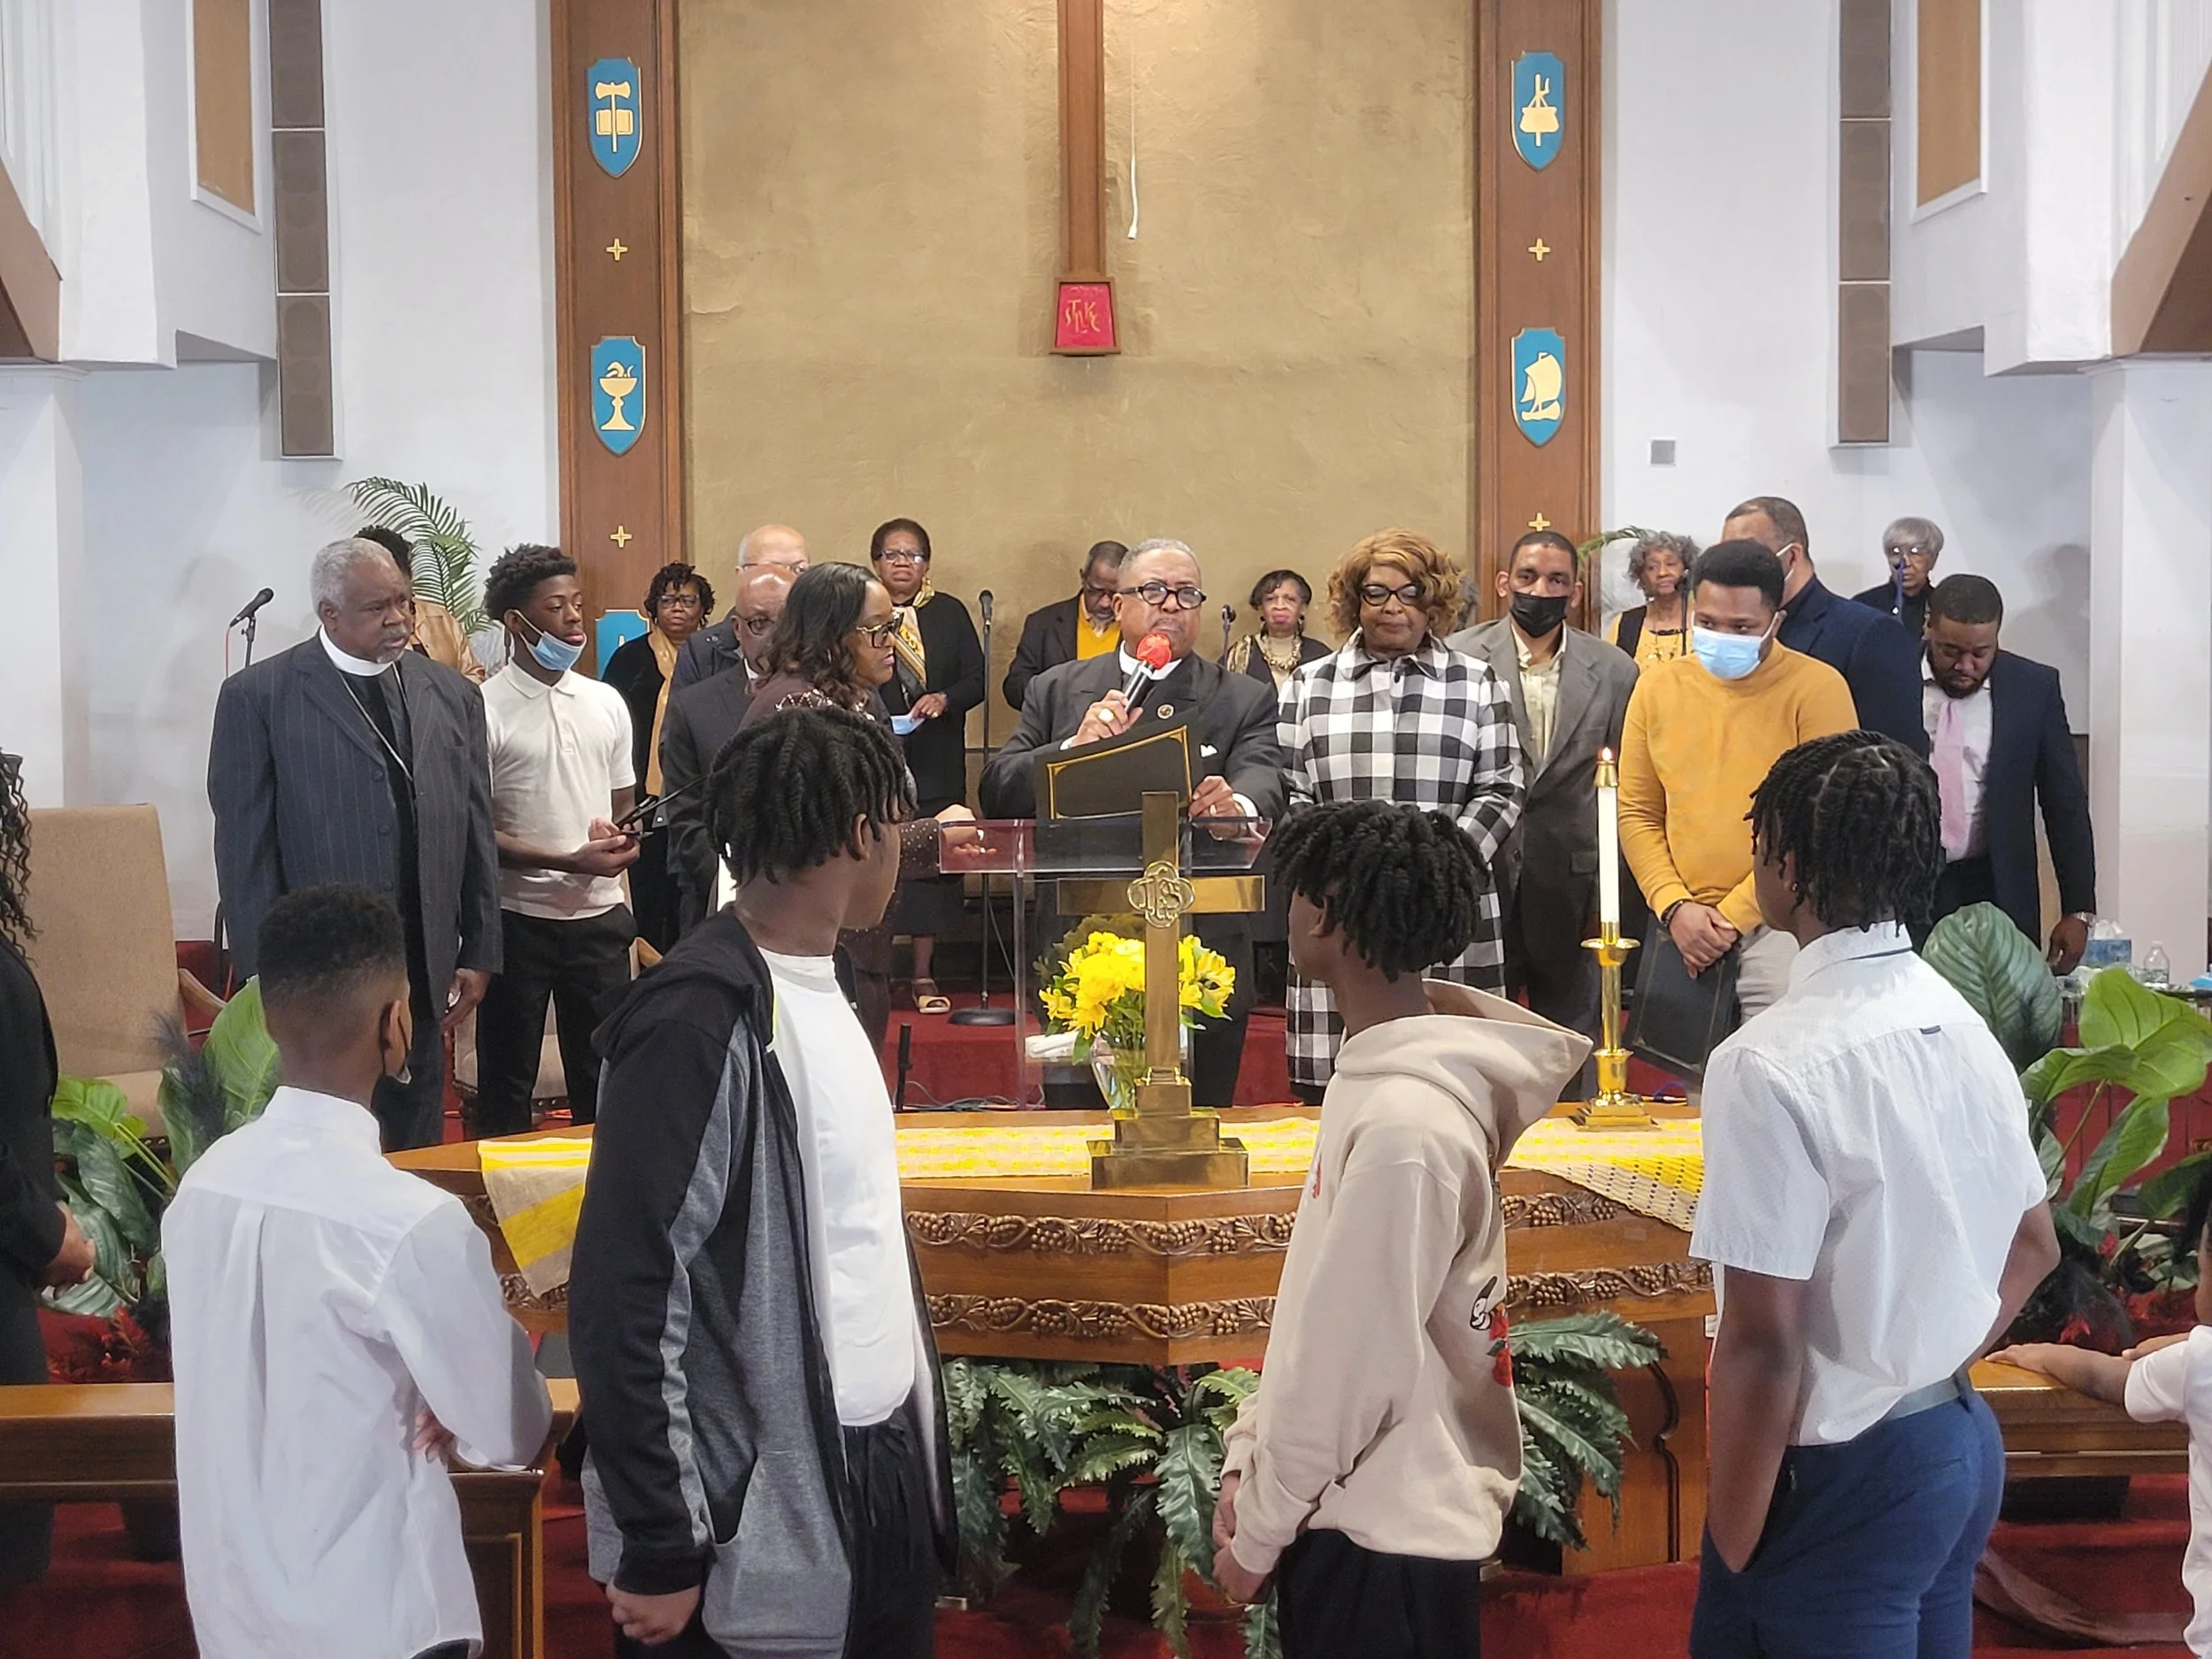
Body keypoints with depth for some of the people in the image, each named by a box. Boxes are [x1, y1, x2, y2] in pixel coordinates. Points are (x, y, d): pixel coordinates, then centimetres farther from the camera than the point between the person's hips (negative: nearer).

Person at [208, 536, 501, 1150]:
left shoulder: (452, 695, 10)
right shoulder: (258, 698, -3)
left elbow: (478, 837, 13)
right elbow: (245, 851, -5)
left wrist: (479, 955, 9)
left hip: (424, 978, 4)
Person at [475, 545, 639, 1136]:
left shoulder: (605, 702, 8)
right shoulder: (484, 710, -9)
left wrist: (621, 837, -7)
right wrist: (570, 861, -19)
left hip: (599, 916, 5)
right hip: (517, 917, -4)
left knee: (602, 1076, 11)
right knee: (507, 1085, 7)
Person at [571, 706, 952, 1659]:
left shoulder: (819, 987, 9)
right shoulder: (701, 1020, -19)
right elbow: (622, 1294, -20)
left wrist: (908, 1455, 12)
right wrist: (658, 1548, -18)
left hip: (882, 1480, 8)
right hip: (763, 1529, -8)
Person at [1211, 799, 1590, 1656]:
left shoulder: (1405, 1123, -24)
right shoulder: (1377, 1076, 6)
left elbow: (1358, 1362, -22)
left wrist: (1259, 1528, -12)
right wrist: (1248, 1456, 8)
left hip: (1387, 1536, -9)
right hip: (1355, 1514, 9)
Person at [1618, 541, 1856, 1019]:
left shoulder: (1818, 688, -5)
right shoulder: (1657, 687, 9)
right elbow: (1637, 813, 11)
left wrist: (1734, 916, -11)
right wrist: (1673, 906, -3)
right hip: (1683, 926, 4)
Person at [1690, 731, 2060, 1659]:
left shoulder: (1773, 1067, -23)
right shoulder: (1962, 1026, 3)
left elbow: (1764, 1339, -23)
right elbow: (2032, 1246, 14)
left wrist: (1733, 1548, -14)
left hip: (1841, 1478, -8)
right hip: (1964, 1443, 8)